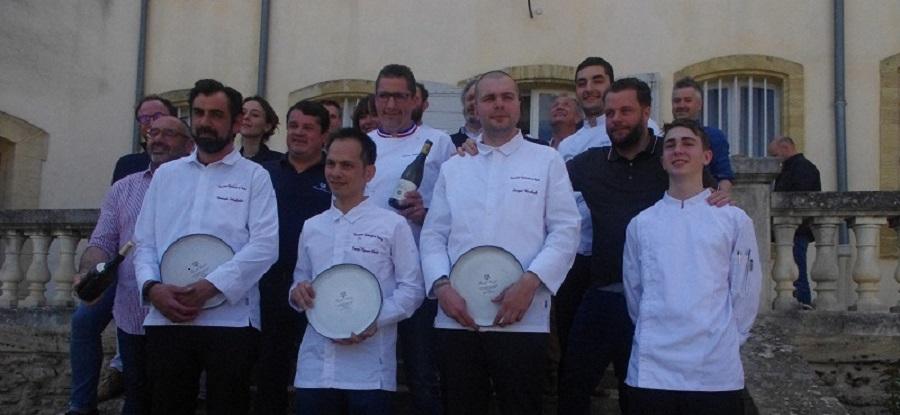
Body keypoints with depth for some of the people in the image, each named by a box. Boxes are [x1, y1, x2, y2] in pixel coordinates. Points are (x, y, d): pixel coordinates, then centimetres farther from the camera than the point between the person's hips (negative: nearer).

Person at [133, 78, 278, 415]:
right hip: (165, 319, 3)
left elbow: (265, 246, -8)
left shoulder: (254, 177, 4)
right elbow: (144, 242, 12)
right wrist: (152, 287, -7)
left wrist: (209, 287, -16)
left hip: (231, 320, -3)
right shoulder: (166, 174, 17)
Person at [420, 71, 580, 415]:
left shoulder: (547, 161, 8)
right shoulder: (452, 168, 16)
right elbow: (433, 235, 10)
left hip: (523, 319, -2)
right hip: (457, 317, 3)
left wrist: (530, 282, -14)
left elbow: (565, 231, -1)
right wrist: (441, 286, -7)